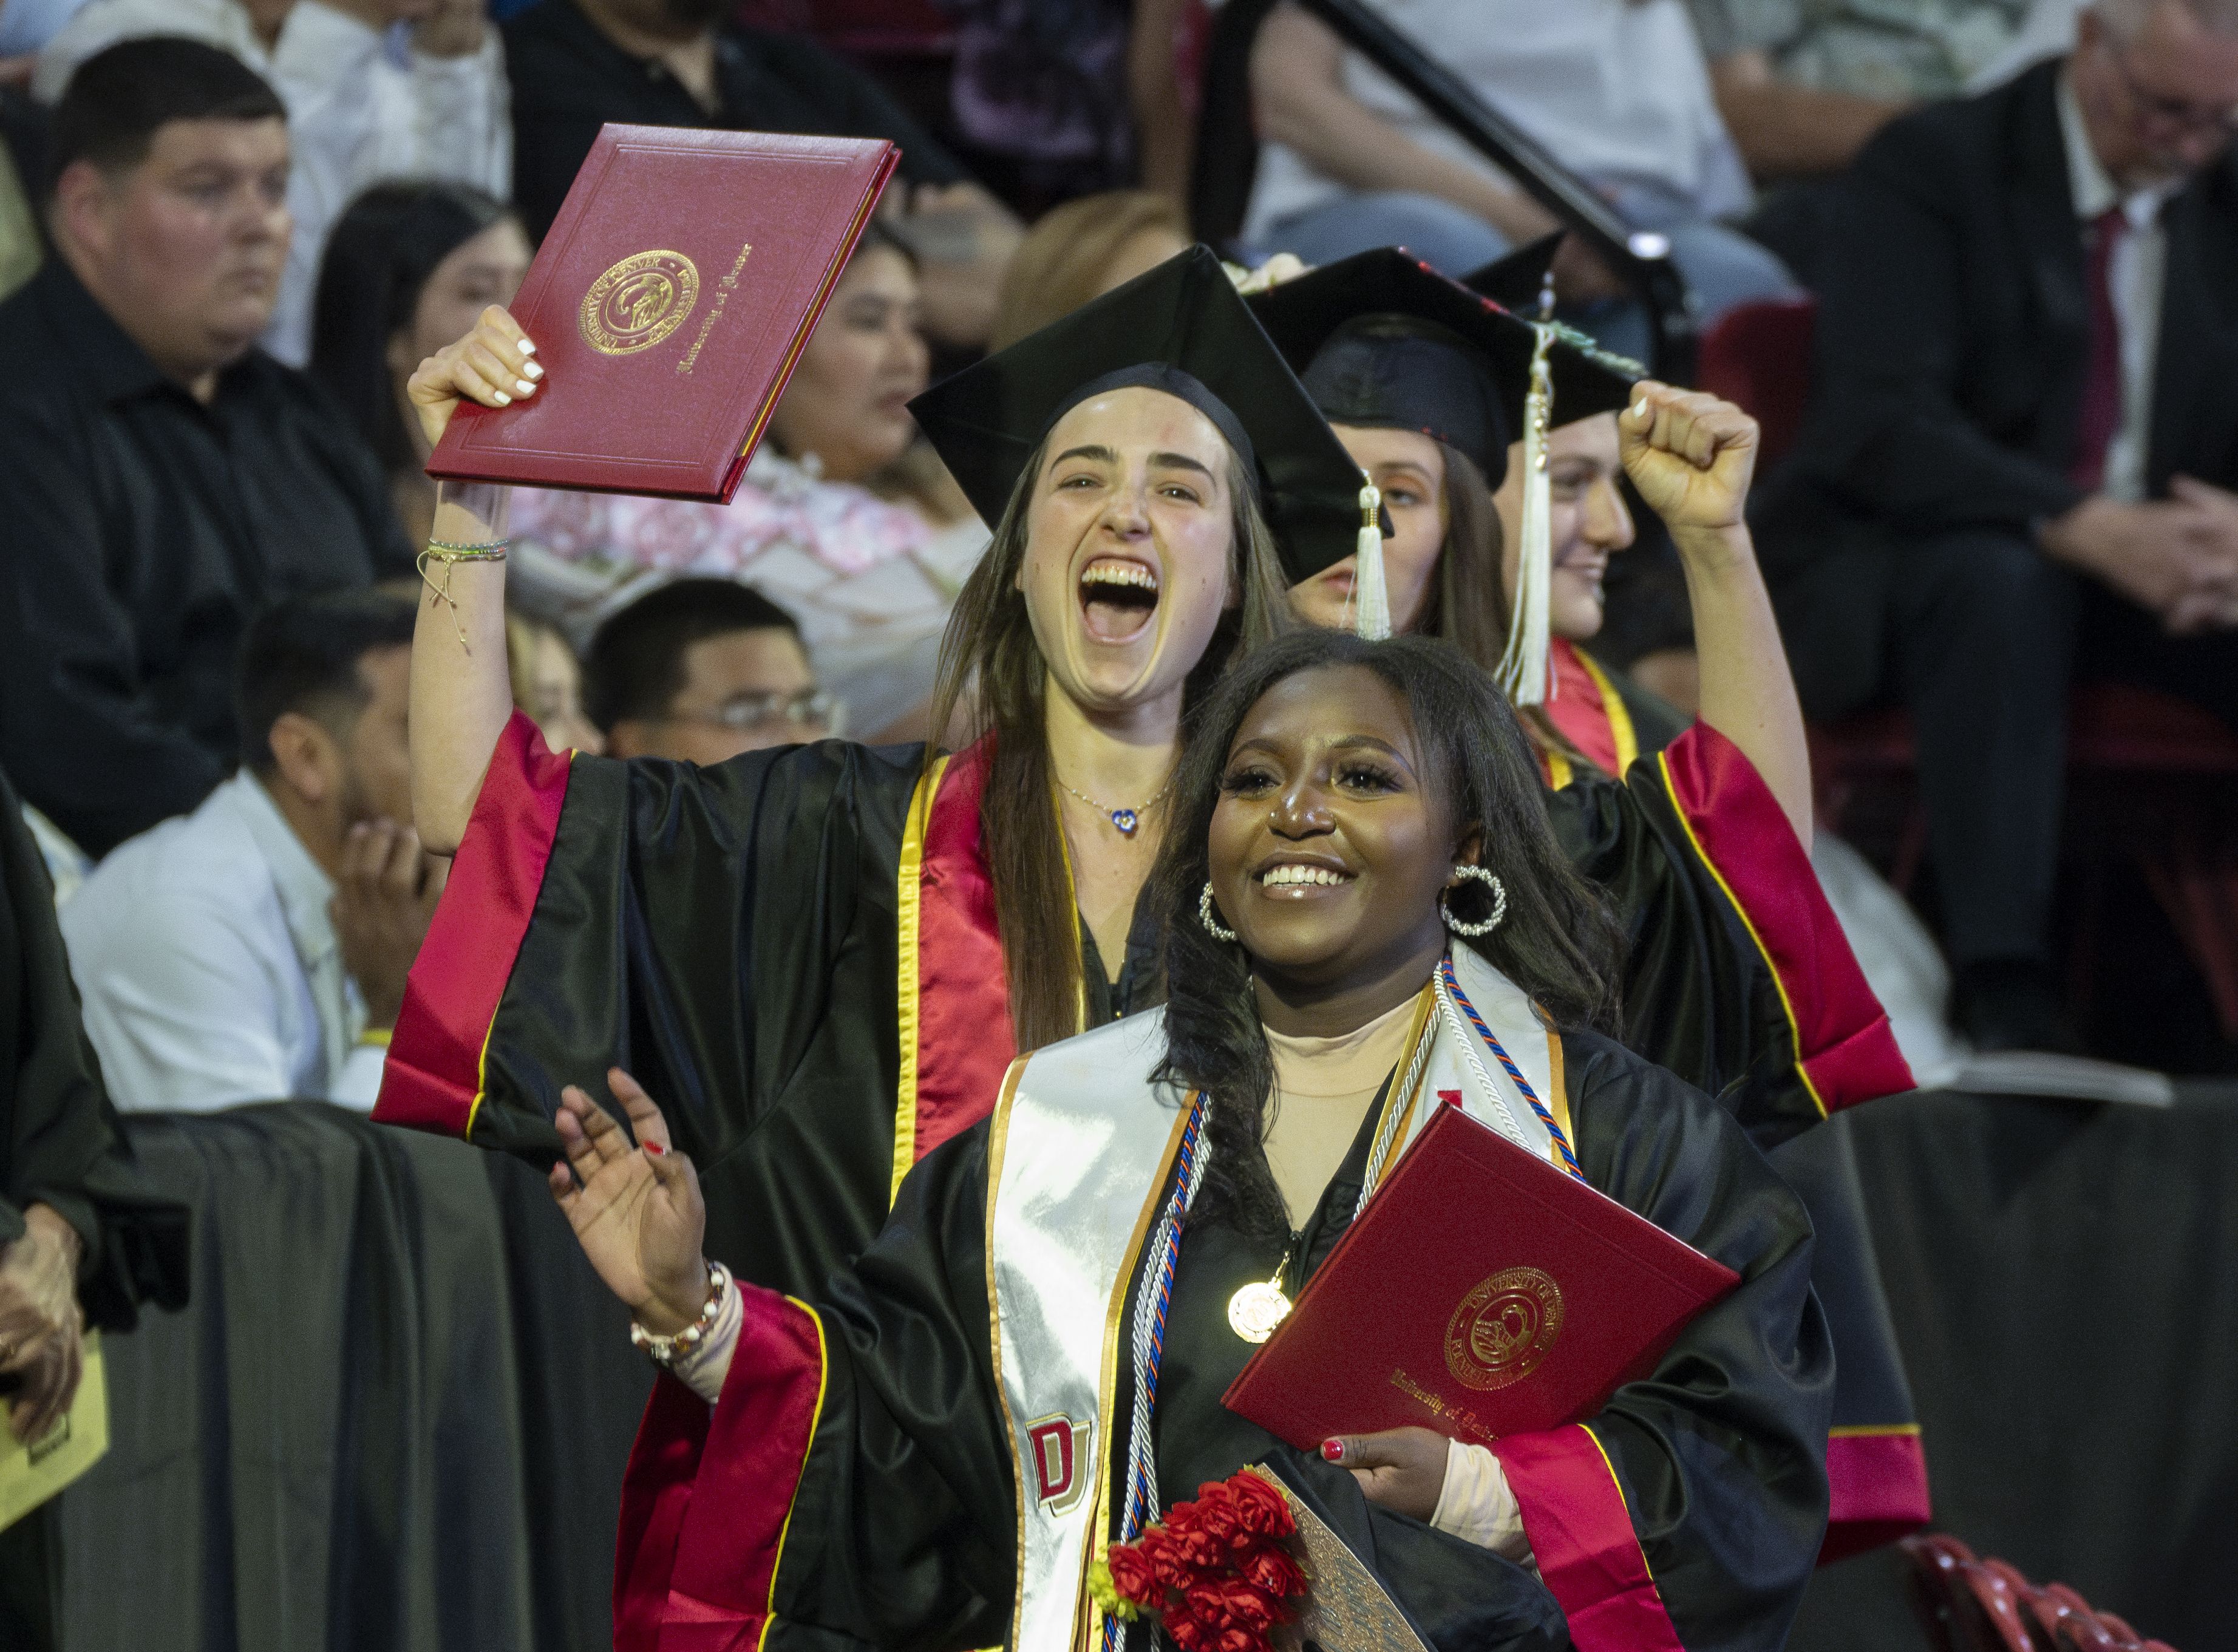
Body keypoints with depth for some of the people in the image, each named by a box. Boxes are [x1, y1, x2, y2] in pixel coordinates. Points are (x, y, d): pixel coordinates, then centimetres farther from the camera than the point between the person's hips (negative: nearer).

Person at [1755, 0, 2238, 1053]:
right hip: (1893, 563, -5)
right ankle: (2002, 994, -41)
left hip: (2141, 559, 5)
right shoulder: (1929, 168, -8)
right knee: (1996, 581, -39)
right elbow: (1882, 423, -20)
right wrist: (2086, 528, -34)